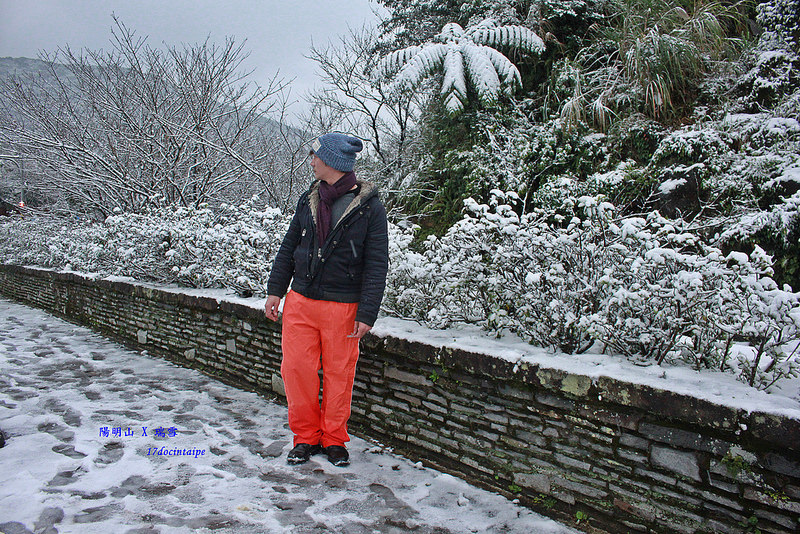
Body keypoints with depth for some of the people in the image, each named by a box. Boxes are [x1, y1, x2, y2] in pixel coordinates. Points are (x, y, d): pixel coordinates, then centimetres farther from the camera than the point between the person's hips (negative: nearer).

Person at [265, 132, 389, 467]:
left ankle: (334, 439, 25)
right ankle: (306, 436, 22)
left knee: (339, 373, 5)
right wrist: (275, 289, 9)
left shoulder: (369, 207, -6)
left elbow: (377, 264, -7)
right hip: (300, 301, 4)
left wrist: (367, 313, -13)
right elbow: (288, 248, 16)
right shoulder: (309, 200, 9)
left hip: (343, 307, -4)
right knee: (296, 368, 3)